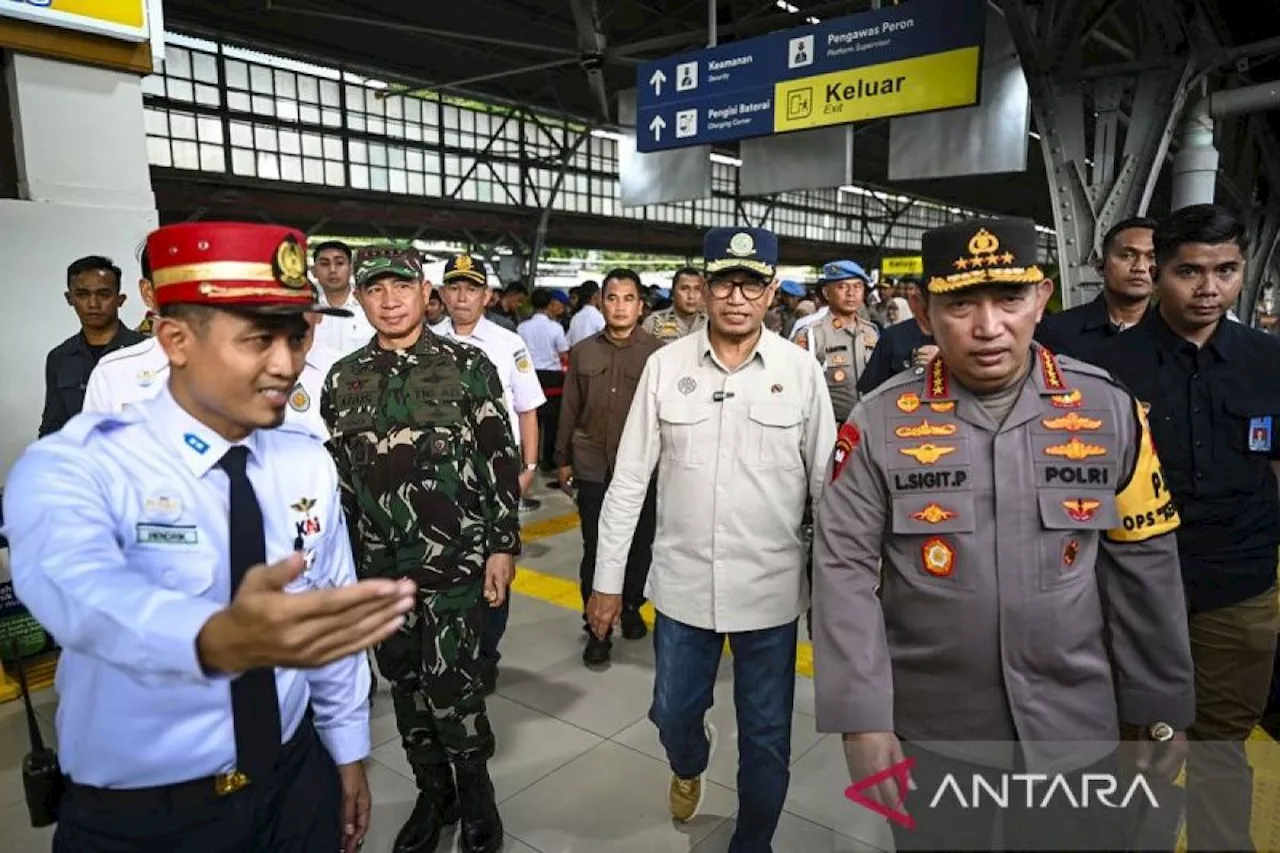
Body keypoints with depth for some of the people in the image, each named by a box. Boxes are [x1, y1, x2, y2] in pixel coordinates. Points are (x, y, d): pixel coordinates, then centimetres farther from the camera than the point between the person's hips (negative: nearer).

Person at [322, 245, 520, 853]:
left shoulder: (468, 367, -5)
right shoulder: (343, 380, 5)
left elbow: (500, 463, -5)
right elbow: (336, 476, 11)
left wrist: (502, 547, -7)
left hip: (455, 561, -4)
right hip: (379, 567, 4)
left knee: (449, 684, -2)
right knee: (405, 683, 15)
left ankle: (476, 793, 25)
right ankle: (433, 791, 36)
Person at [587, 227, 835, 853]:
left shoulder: (802, 370, -7)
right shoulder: (665, 365, -5)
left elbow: (827, 485, 0)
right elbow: (628, 481, -1)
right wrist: (607, 581, 0)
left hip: (772, 590, -1)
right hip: (682, 585, 2)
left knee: (766, 738, 13)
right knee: (672, 714, 20)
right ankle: (689, 764, 56)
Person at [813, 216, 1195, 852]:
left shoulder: (1109, 411, -5)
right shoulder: (879, 422, -11)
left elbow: (1144, 568, 2)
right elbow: (844, 572, -11)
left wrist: (1162, 707, 6)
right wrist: (861, 719, -14)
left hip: (1074, 730, 1)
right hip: (928, 733, -1)